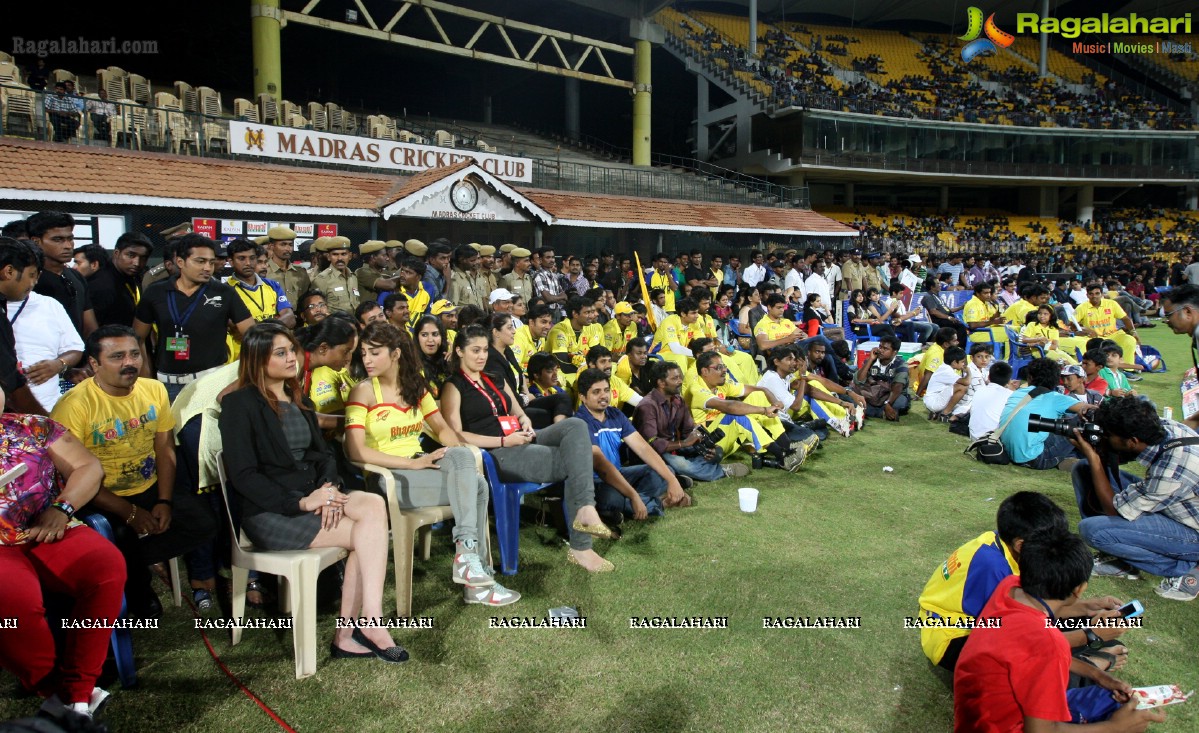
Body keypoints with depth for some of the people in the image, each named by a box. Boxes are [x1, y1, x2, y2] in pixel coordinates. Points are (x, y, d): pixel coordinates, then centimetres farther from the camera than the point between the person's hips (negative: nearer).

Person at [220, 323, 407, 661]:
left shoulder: (299, 400, 18)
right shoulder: (239, 404, -5)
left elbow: (322, 453, 14)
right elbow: (243, 476, -13)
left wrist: (329, 488, -9)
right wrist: (301, 502, -21)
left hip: (309, 496, 6)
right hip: (269, 512, -6)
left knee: (373, 504, -24)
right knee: (370, 533, -22)